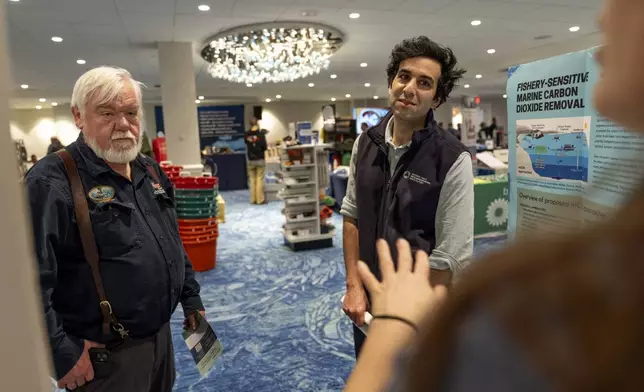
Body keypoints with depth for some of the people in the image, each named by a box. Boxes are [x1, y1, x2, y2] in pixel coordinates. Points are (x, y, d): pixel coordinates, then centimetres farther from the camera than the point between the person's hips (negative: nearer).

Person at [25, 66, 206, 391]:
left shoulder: (151, 171, 5)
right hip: (106, 355, -7)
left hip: (161, 335, 7)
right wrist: (62, 355, -21)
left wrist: (191, 298, 13)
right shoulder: (52, 183, -19)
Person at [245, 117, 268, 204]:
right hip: (259, 160, -3)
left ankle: (253, 199, 12)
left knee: (252, 180, 9)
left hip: (251, 160, 4)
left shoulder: (247, 134, 1)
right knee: (260, 179, 0)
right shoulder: (260, 134, -10)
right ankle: (260, 199, 2)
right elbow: (264, 147, -12)